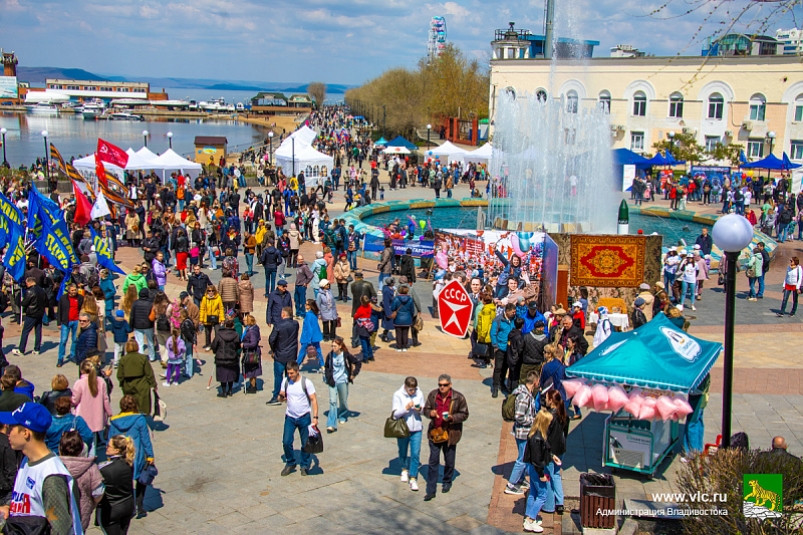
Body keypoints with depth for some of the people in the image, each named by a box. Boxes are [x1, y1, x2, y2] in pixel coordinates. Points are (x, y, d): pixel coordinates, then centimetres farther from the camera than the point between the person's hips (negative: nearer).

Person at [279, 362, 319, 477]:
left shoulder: (306, 383, -12)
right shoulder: (285, 381, -1)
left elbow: (313, 400, -10)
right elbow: (281, 397, 9)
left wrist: (315, 417, -17)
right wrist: (281, 396, -17)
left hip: (304, 417, -3)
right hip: (290, 417, 3)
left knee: (305, 443, 4)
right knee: (286, 442, -3)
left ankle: (305, 466, 21)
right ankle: (290, 463, 17)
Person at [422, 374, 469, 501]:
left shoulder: (458, 397, -10)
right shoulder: (433, 395, -3)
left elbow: (464, 414, -4)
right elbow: (426, 409, 9)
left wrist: (452, 418, -21)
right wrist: (430, 413, -16)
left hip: (450, 434, -1)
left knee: (449, 461, 14)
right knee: (433, 462, 1)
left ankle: (447, 482, 40)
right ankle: (430, 491, 5)